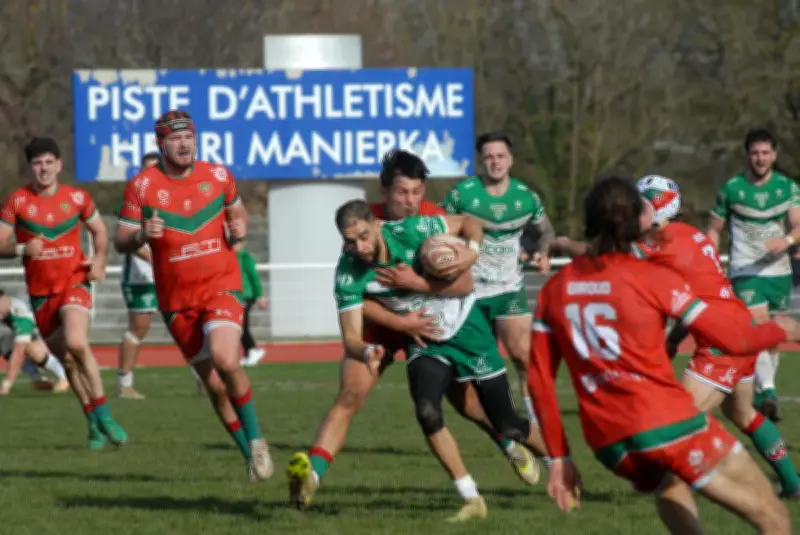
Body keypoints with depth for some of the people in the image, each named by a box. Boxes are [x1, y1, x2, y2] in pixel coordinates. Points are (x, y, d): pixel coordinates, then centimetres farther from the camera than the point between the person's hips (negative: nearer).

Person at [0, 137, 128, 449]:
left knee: (76, 343, -27)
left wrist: (99, 260, -2)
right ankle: (94, 424, 22)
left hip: (74, 284, -2)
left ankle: (103, 415, -19)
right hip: (40, 293, 2)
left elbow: (99, 231, 16)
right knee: (68, 361, 8)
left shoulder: (77, 198, 0)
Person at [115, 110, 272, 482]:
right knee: (214, 384, 4)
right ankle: (250, 453, 21)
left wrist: (240, 228, -3)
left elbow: (236, 211, 20)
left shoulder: (218, 176, 1)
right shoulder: (142, 187, -4)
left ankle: (255, 438, -6)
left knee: (225, 360, -25)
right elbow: (121, 242, 0)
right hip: (177, 298, 1)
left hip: (221, 284, -1)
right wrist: (142, 235, -22)